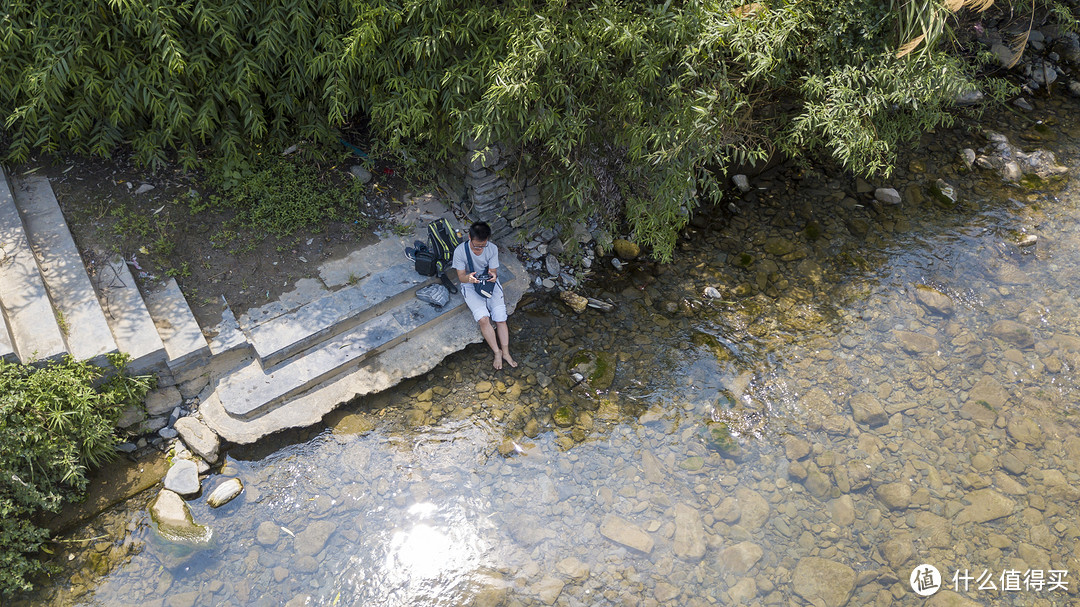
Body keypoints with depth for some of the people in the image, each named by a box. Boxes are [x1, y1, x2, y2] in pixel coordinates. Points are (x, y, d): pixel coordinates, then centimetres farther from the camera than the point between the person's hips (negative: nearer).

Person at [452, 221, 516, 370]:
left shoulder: (492, 249, -12)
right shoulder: (460, 251, -18)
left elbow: (493, 271, -6)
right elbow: (461, 277, -13)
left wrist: (493, 275, -32)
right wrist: (468, 278, -38)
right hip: (470, 285, -2)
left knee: (500, 318, -14)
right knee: (483, 318, -23)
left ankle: (506, 353, -4)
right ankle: (497, 352, -8)